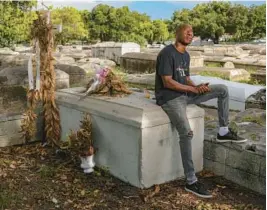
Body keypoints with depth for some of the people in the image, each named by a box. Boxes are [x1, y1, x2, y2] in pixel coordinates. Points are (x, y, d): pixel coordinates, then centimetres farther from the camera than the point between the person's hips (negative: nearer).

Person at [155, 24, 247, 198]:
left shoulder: (186, 55, 13)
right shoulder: (167, 53, -15)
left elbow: (187, 79, 15)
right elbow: (167, 82, -20)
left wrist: (197, 86, -9)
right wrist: (194, 89, -16)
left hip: (185, 94, 9)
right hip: (170, 98, -9)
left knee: (223, 89, 4)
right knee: (187, 132, -30)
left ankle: (223, 131, 10)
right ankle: (191, 181, -23)